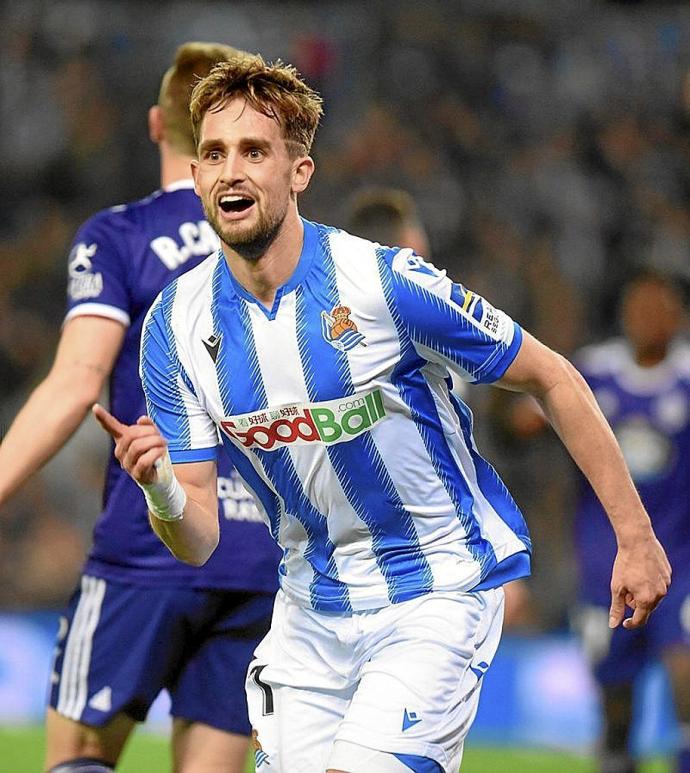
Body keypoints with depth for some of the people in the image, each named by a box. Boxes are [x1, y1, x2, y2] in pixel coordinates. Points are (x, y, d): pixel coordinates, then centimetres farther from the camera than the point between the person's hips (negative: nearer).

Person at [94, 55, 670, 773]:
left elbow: (551, 378, -8)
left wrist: (635, 536, -6)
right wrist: (161, 492, -28)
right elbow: (198, 541, -4)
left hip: (439, 591, -5)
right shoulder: (175, 324, -7)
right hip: (311, 610, 5)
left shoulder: (386, 282, -20)